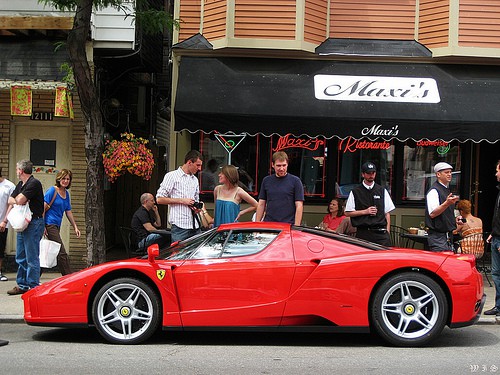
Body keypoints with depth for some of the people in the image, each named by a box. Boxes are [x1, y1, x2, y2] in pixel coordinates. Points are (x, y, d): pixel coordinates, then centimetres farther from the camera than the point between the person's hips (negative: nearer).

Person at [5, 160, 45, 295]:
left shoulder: (34, 183, -12)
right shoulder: (20, 185, 17)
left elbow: (19, 200, -19)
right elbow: (11, 201, 17)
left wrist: (15, 200, 2)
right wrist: (5, 220, 4)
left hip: (33, 224, -9)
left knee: (32, 257, -6)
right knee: (20, 257, 13)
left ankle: (34, 287, -1)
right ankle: (22, 285, 21)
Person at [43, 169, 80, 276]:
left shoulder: (66, 193, 14)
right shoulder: (52, 190, -9)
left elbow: (68, 212, 19)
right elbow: (43, 208, -13)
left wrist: (75, 227, 15)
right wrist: (42, 226, -18)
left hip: (57, 226, 9)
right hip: (50, 224, -9)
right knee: (62, 254, -10)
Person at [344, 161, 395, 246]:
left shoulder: (382, 191, 13)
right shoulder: (355, 192, 6)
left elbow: (387, 213, 12)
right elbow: (348, 213, 3)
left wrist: (387, 231, 2)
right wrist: (365, 211, -6)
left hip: (380, 232, 1)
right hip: (363, 232, -1)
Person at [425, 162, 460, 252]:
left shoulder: (447, 190, 18)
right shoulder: (434, 191, -12)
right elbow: (432, 213, -22)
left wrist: (455, 220, 12)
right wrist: (447, 203, -33)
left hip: (448, 234, 9)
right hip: (438, 237, -9)